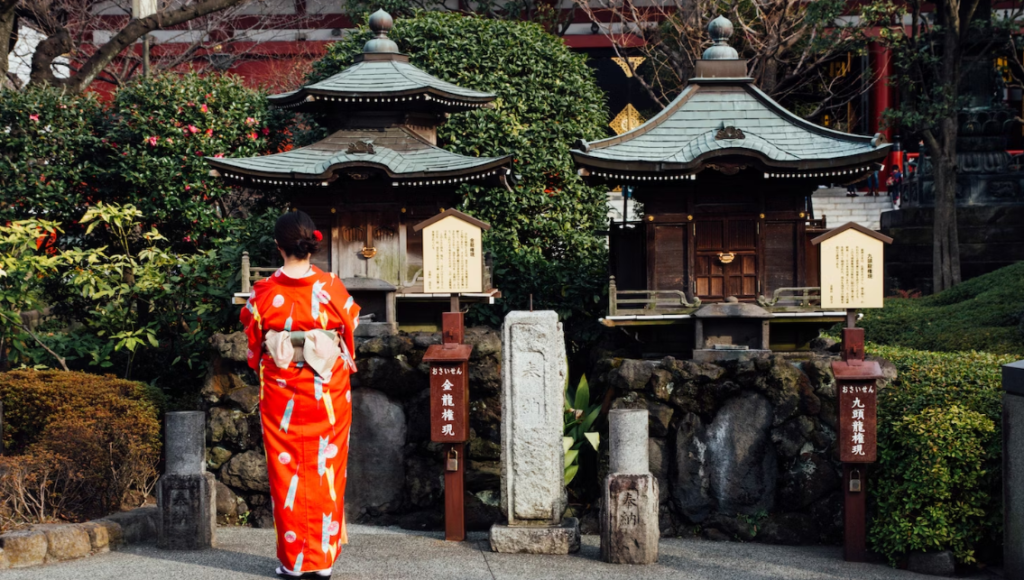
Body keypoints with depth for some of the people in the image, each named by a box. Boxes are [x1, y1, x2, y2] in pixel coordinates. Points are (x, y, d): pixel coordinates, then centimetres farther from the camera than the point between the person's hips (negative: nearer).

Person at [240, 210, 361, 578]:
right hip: (327, 392, 0)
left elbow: (253, 341, 4)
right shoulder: (333, 288, -8)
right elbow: (350, 332, 3)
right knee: (325, 471, 8)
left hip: (280, 390, 0)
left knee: (286, 471, 8)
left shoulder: (264, 292, -8)